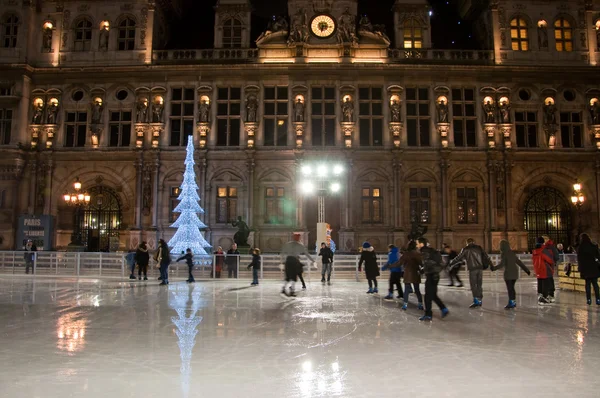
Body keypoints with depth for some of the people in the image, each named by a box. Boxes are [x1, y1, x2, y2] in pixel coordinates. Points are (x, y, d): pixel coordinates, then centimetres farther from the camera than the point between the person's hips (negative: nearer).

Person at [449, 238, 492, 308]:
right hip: (480, 268, 4)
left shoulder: (466, 249, 2)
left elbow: (459, 258, 5)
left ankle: (476, 301, -7)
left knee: (473, 286, -1)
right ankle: (480, 300, 15)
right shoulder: (479, 248, 12)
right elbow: (486, 256, 7)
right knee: (479, 285, 11)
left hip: (472, 269, -4)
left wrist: (451, 264, 14)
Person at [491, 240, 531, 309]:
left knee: (510, 288, -1)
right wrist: (526, 269, 20)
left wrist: (494, 268, -14)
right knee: (512, 288, 15)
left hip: (508, 273, -7)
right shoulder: (512, 253, 9)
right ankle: (513, 302, 21)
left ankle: (511, 303, 1)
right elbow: (519, 262, 14)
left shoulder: (503, 253, -11)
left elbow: (502, 264, -18)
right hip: (515, 272, 7)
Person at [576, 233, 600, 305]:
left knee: (588, 283, 6)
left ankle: (589, 299, 3)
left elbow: (579, 259, -1)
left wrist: (580, 268, 5)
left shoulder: (580, 248, -2)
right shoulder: (594, 246, 0)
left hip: (585, 268, -1)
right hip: (594, 267, 1)